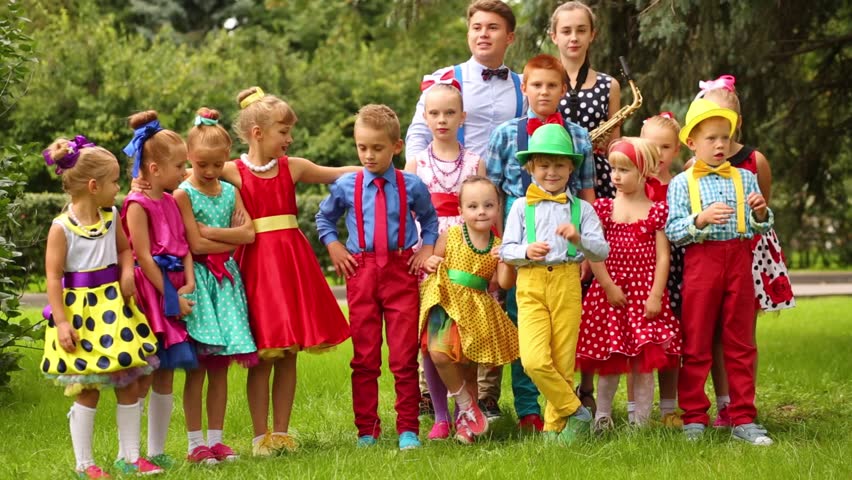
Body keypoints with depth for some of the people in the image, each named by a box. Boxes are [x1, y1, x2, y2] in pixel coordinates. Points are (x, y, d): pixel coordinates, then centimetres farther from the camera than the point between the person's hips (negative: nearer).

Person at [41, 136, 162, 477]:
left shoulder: (111, 216, 4)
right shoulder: (62, 227, -14)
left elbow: (124, 248, 21)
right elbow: (53, 276, -13)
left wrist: (127, 272, 0)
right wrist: (61, 321, -17)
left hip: (113, 306, 6)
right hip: (80, 310, -6)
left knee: (128, 383, 8)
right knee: (87, 390, -1)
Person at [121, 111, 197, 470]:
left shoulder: (171, 202, 12)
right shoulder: (137, 205, -12)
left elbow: (184, 247, 10)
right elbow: (143, 256, -15)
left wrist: (188, 285, -5)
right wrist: (170, 296, -14)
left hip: (174, 291, 8)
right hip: (149, 291, -8)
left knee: (165, 376, 10)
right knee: (142, 378, -5)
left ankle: (157, 451, 17)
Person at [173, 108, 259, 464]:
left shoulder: (230, 192, 10)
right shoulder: (183, 195, -6)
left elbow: (249, 234, -3)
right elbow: (195, 244, -14)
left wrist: (211, 231, -12)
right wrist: (232, 239, -4)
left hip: (225, 281, 5)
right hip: (198, 279, -5)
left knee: (221, 367, 6)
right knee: (197, 367, -4)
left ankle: (216, 439, 12)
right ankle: (195, 444, 2)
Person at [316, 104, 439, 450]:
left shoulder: (412, 186, 0)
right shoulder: (346, 185, 1)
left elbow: (429, 219, 19)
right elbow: (324, 218, 19)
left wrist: (427, 248, 5)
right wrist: (334, 247, 5)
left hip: (401, 270, -1)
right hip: (361, 270, 1)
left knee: (405, 356, 0)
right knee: (364, 357, 6)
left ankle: (408, 429, 7)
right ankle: (366, 430, 14)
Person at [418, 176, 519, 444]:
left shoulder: (497, 246, 1)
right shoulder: (450, 236, -2)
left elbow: (505, 283, -5)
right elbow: (434, 259, 12)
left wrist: (506, 261, -22)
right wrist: (430, 263, -10)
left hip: (476, 308, 2)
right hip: (446, 301, -2)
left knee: (470, 366, 7)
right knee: (439, 351, -23)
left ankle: (464, 421, 24)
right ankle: (467, 406, -3)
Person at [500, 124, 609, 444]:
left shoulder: (580, 208, 10)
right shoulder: (522, 207, 10)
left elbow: (602, 251, 2)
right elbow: (505, 250, 7)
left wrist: (579, 239, -18)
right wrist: (526, 252, -14)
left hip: (567, 283, 1)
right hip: (531, 285, -1)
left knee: (563, 362, 1)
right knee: (534, 360, -16)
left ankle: (555, 426, 15)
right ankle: (574, 412, 1)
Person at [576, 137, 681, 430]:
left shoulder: (657, 212, 2)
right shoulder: (603, 208, 5)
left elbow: (662, 257, -1)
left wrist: (655, 296, -8)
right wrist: (608, 287, -9)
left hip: (645, 294, -1)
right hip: (609, 293, 1)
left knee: (644, 361, -1)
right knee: (609, 360, 5)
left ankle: (641, 422, 5)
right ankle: (602, 418, 19)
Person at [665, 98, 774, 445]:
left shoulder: (745, 178, 9)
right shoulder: (682, 183, 1)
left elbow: (761, 228, 10)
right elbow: (672, 231, -6)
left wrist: (760, 213, -11)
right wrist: (701, 219, -22)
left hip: (739, 260, 2)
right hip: (701, 260, -2)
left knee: (741, 343, 6)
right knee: (696, 344, 2)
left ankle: (743, 419, 10)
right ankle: (693, 418, 10)